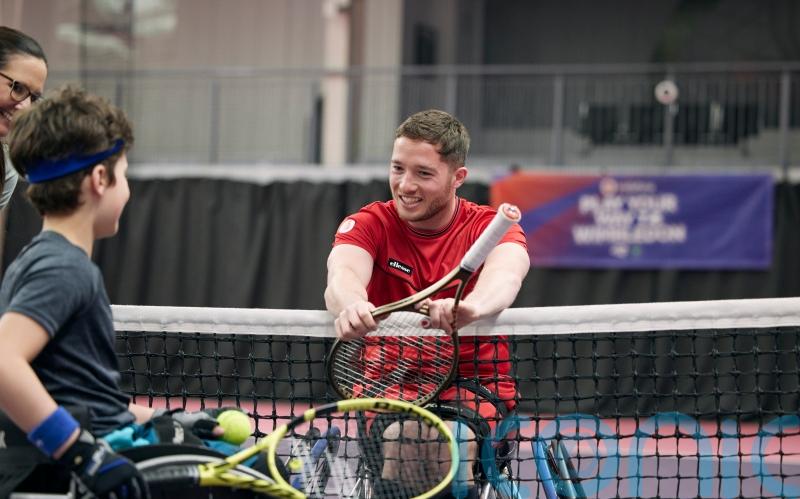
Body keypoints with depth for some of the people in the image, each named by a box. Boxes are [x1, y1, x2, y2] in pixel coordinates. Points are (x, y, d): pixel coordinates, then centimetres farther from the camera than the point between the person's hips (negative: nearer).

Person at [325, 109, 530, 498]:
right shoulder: (370, 224, -3)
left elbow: (505, 275, -32)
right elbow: (342, 275, -26)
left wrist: (470, 307, -58)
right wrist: (351, 304, -54)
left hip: (474, 382, -1)